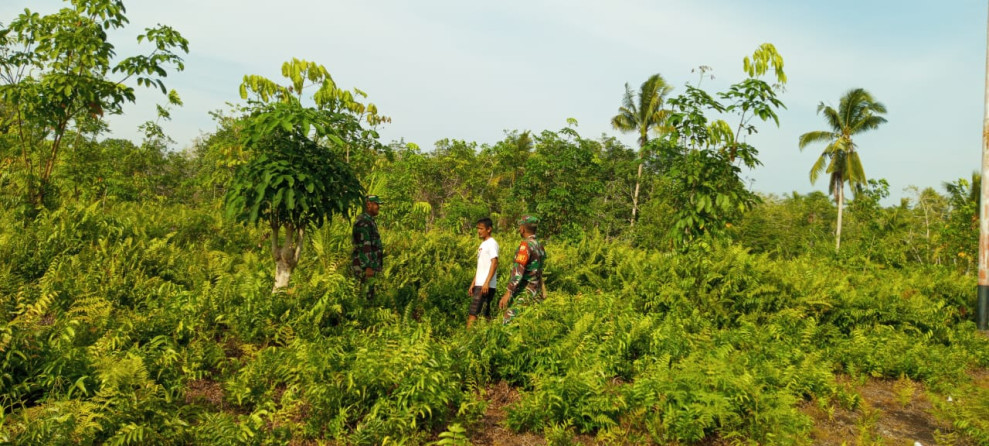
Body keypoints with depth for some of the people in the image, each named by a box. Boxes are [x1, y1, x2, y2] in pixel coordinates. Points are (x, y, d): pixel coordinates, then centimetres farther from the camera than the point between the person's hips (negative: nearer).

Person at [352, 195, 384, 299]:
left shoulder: (370, 221, 16)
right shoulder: (363, 222, -16)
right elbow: (364, 246, -22)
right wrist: (368, 267, -25)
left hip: (371, 265, 10)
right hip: (365, 267, -10)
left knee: (370, 294, 13)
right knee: (366, 295, -6)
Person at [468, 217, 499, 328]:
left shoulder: (492, 243, -7)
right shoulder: (482, 244, 19)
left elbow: (494, 263, -16)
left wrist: (487, 282, -24)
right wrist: (473, 283, 19)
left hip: (486, 285, -9)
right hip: (479, 284, 9)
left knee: (473, 313, -13)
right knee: (485, 313, 9)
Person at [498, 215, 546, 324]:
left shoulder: (526, 245, -15)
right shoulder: (540, 246, 12)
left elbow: (518, 271, -21)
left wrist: (508, 293, -22)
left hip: (524, 293, -9)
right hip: (536, 293, 9)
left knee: (508, 323, -10)